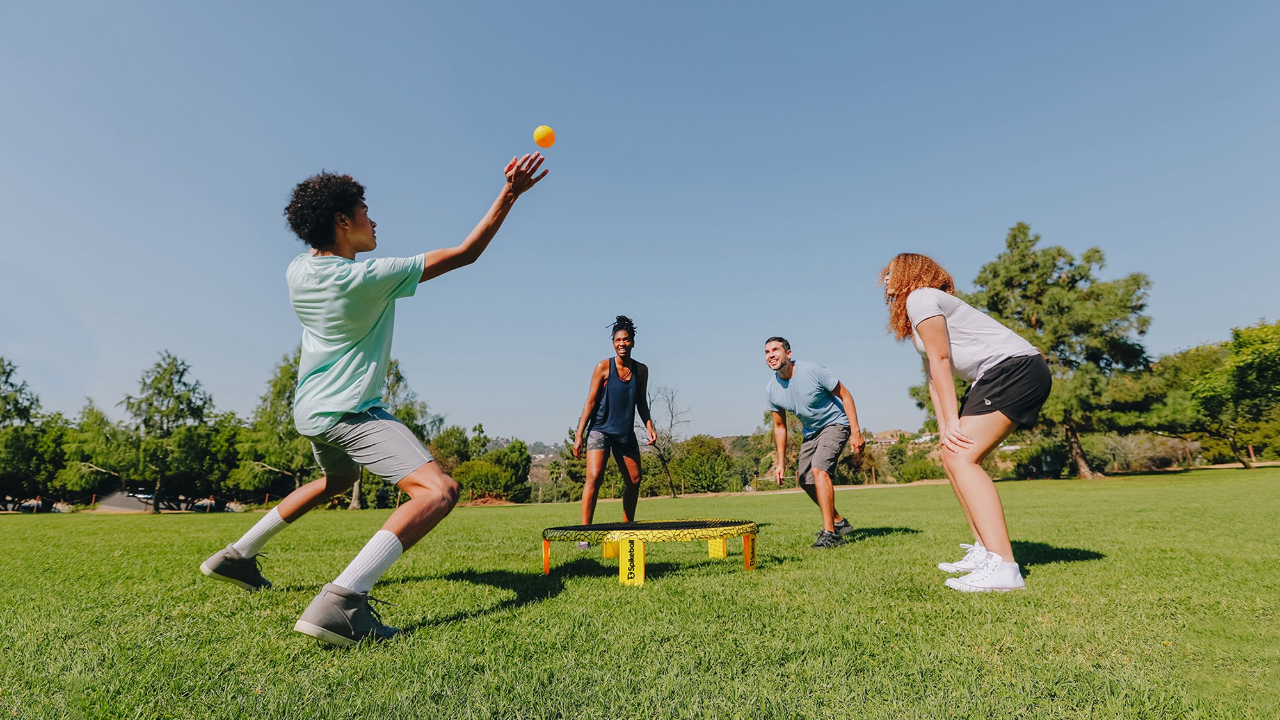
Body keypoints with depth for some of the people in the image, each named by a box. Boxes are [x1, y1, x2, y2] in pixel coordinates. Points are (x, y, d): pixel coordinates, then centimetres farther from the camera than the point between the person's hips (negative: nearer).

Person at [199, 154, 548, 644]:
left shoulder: (297, 271, 1)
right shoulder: (368, 278, -20)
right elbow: (465, 253, -17)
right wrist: (510, 194, -14)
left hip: (311, 409, 9)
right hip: (352, 411, -9)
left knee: (337, 480, 36)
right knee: (438, 491, -23)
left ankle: (237, 555, 41)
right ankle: (341, 600, -35)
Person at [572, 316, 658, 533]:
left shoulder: (641, 370, 6)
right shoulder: (603, 367, -6)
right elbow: (591, 401, -6)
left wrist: (649, 426, 1)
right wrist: (579, 435, -10)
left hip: (626, 433, 5)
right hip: (600, 430, -4)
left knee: (634, 481, 6)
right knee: (594, 477, -18)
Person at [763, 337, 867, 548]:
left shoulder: (812, 371, -26)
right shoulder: (771, 389, -10)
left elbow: (845, 395, -16)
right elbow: (780, 426, 3)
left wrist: (855, 432, -21)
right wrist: (781, 462, 2)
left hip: (835, 423, -7)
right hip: (811, 431, 7)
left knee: (819, 468, -26)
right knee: (804, 479, 9)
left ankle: (830, 533, -22)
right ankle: (839, 522, 29)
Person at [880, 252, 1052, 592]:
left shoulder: (920, 297, -4)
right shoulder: (917, 321, 25)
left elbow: (941, 360, -11)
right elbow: (933, 376, 16)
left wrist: (952, 422, -13)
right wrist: (944, 428, 7)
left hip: (1015, 368, -10)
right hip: (1004, 375, 10)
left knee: (961, 458, -19)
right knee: (953, 456, 10)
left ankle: (1002, 567, -24)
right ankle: (984, 551, 13)